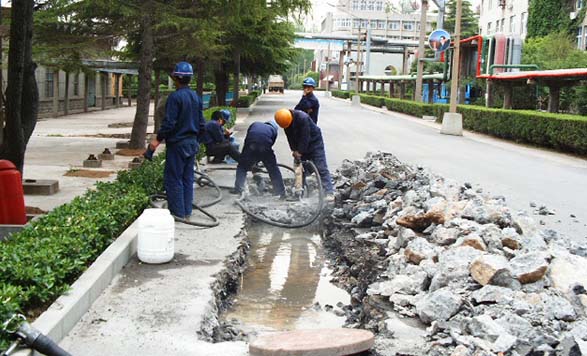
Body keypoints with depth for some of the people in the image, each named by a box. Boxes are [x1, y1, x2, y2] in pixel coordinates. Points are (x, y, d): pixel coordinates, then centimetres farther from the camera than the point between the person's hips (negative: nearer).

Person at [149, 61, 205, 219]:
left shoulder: (175, 97, -16)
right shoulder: (196, 97, 9)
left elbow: (169, 122, -20)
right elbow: (201, 122, 13)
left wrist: (158, 139, -10)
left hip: (177, 143, -8)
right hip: (192, 143, 8)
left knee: (173, 179, 0)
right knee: (187, 178, 12)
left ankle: (178, 212, 2)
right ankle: (187, 211, 17)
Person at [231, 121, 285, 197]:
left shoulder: (254, 124, 34)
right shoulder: (273, 129, 30)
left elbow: (246, 139, 29)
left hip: (251, 147, 0)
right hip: (265, 147, 0)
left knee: (242, 167, 19)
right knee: (273, 169, 16)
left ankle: (238, 188, 13)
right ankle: (280, 191, 18)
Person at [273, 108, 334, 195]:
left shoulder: (302, 118, -32)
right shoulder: (285, 120, -11)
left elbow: (305, 137, -28)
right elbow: (290, 137, -4)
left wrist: (300, 151, -23)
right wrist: (294, 150, -12)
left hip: (314, 141, -7)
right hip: (300, 145, 7)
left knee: (321, 168, -11)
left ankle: (329, 192, -13)